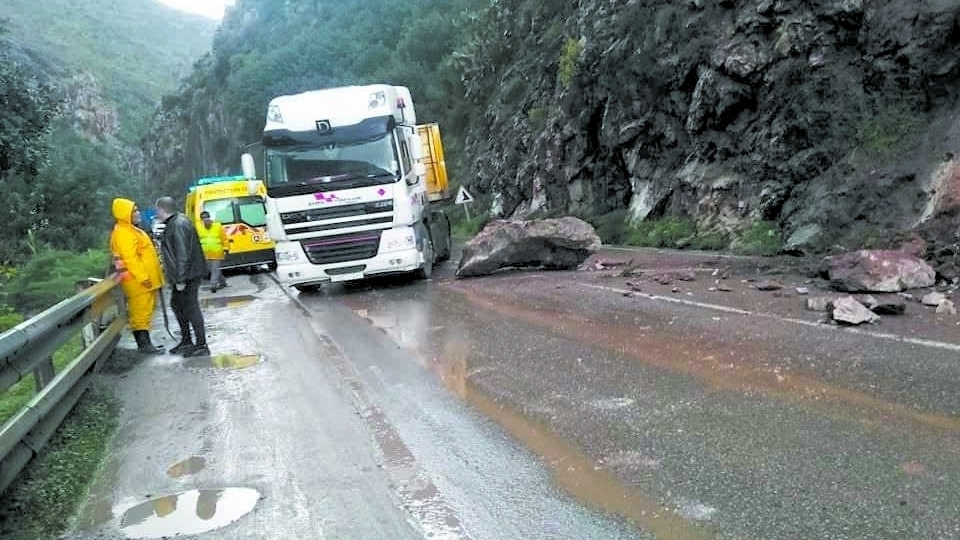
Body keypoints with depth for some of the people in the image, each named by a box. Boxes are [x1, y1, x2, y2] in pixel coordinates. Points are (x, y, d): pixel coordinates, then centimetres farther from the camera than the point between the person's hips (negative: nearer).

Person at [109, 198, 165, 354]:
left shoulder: (132, 230, 18)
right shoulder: (123, 233, -15)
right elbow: (129, 258, -23)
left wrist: (146, 276, 24)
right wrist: (142, 277, -25)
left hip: (145, 279, 10)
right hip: (138, 281, -10)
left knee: (144, 311, 13)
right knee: (140, 312, -6)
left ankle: (145, 342, 18)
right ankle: (144, 344, -2)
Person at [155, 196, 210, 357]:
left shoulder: (178, 225, -19)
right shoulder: (173, 223, 13)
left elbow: (183, 254, -24)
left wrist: (180, 279, -23)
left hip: (188, 275, -11)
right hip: (183, 275, 11)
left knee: (191, 307, -6)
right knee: (176, 303, 18)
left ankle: (201, 345, 1)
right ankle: (186, 341, 29)